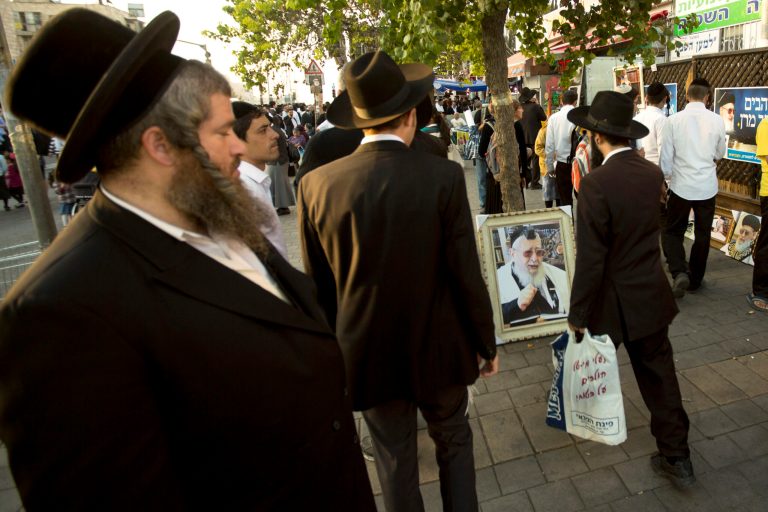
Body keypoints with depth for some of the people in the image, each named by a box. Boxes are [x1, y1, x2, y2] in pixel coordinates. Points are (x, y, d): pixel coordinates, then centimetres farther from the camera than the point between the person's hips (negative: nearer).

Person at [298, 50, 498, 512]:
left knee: (395, 459, 21)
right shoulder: (443, 176, -16)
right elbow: (467, 275, -12)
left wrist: (336, 348, 14)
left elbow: (318, 285, -2)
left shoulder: (317, 184, -11)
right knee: (454, 443, 24)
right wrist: (487, 344, 4)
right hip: (438, 347, -1)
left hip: (367, 352, 2)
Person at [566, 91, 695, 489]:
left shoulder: (597, 182, -24)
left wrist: (577, 314, -15)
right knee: (659, 375, 15)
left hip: (613, 301, -5)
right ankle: (676, 457, 25)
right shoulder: (653, 173, -2)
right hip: (651, 294, 6)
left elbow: (589, 259, -22)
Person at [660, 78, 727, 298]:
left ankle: (679, 273, -10)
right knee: (702, 235, 14)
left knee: (672, 232, 11)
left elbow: (666, 157, -5)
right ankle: (695, 279, 25)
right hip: (707, 186, 2)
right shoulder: (716, 120, -3)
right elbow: (720, 154, 11)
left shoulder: (674, 120, -8)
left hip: (681, 186, -1)